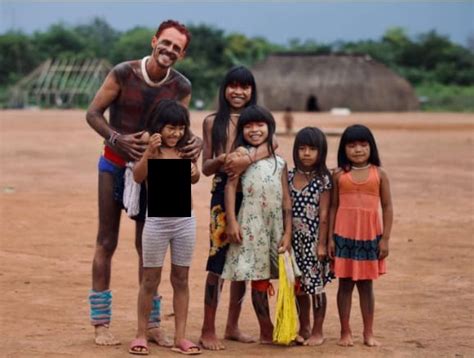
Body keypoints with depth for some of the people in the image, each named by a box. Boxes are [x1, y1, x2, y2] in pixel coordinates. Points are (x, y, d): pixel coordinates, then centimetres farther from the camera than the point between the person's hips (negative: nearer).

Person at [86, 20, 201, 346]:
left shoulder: (181, 87, -7)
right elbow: (93, 113, -11)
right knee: (107, 243, 1)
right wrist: (118, 139, -27)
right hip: (115, 165, -3)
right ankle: (101, 322, 7)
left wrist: (195, 142, -26)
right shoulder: (123, 74, -16)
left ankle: (151, 323, 14)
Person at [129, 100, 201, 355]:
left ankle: (180, 337, 12)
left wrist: (194, 172, -6)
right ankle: (141, 334, 12)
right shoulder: (151, 148, -6)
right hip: (157, 221, -3)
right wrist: (149, 152, -31)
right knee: (150, 279, 3)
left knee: (181, 279, 7)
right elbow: (138, 177, -18)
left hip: (185, 220, 3)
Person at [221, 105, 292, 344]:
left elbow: (286, 199, 10)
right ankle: (266, 332, 8)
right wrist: (231, 221, -14)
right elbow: (231, 185, -5)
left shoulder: (279, 162, 13)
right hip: (252, 224, -4)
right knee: (258, 279, 1)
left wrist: (287, 232, 2)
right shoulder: (242, 153, 2)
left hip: (276, 224, 4)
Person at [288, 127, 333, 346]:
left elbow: (324, 214, -9)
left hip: (313, 239, -4)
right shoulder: (290, 177, 5)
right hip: (295, 239, 4)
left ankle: (317, 331, 15)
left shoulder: (323, 179, -7)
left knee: (316, 285, 4)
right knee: (299, 285, 12)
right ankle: (303, 328, 26)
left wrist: (322, 243, -11)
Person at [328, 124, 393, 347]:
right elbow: (333, 207, 3)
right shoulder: (339, 175, 1)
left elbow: (387, 207, 2)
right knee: (345, 284, 6)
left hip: (370, 237, 0)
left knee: (366, 284, 9)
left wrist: (385, 238, -2)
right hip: (344, 236, 0)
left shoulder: (379, 174, 1)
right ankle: (345, 332, 13)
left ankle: (368, 333, 16)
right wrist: (330, 238, -2)